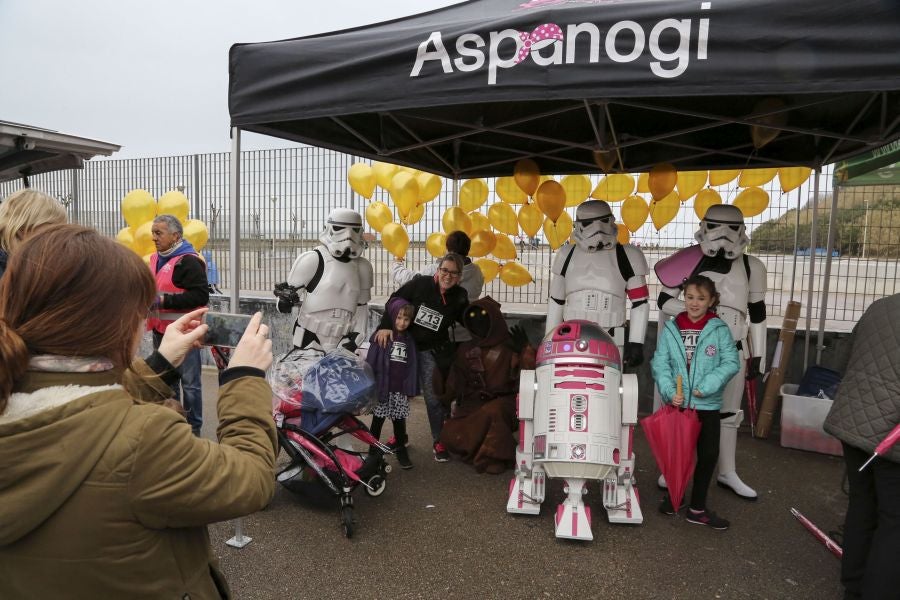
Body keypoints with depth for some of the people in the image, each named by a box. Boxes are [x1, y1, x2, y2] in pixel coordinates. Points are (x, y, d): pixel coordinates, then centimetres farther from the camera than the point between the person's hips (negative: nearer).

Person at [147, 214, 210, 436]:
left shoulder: (188, 261, -15)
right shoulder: (156, 259, 14)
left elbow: (201, 296, -23)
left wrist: (165, 300, -23)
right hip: (160, 329, 9)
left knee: (189, 381, 0)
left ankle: (194, 426, 11)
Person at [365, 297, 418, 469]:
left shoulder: (409, 340, 10)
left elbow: (412, 366, 10)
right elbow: (371, 361, -6)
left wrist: (411, 390, 6)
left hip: (401, 391, 3)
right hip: (382, 388, -3)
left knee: (399, 421, 11)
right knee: (378, 420, 8)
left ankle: (401, 449, 26)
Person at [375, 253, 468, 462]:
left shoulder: (459, 297, -5)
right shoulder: (420, 284, -12)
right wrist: (386, 326, -14)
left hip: (433, 351, -1)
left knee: (433, 396, -3)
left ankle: (438, 440, 13)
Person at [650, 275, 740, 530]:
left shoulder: (719, 330, -4)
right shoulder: (671, 329, -1)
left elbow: (731, 363, -9)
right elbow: (660, 364, -4)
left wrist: (707, 386, -20)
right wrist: (670, 391, -17)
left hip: (707, 405, 0)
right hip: (677, 403, 0)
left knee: (708, 454, 7)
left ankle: (697, 508, 23)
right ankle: (672, 497, 34)